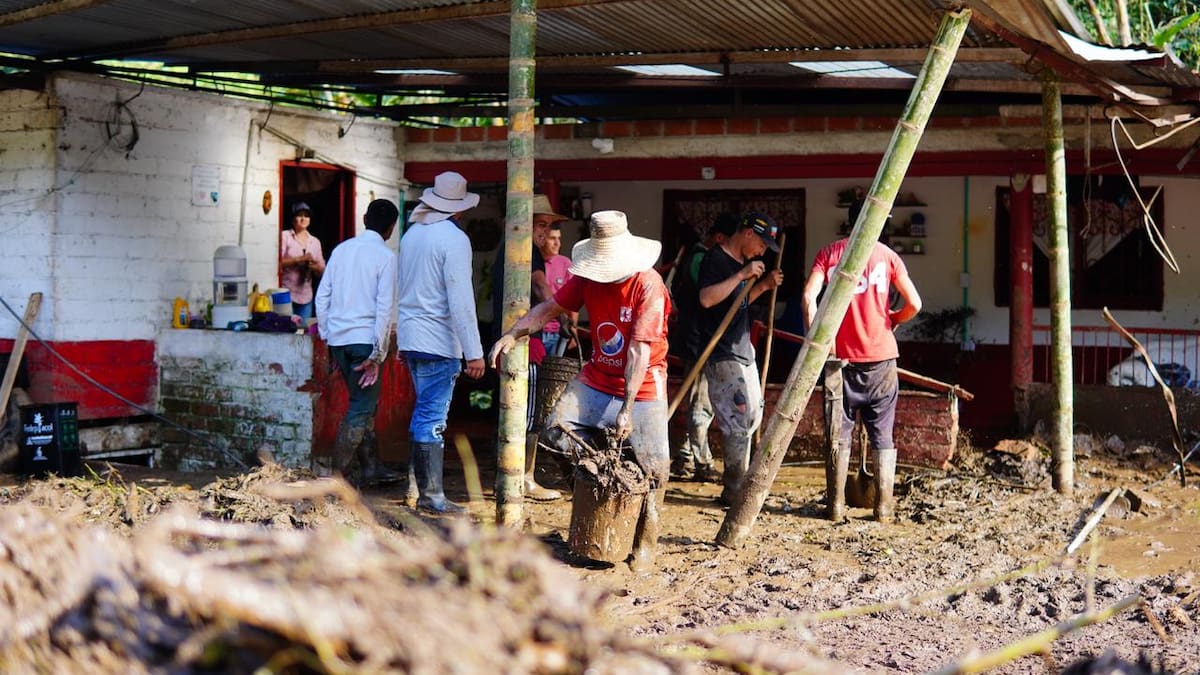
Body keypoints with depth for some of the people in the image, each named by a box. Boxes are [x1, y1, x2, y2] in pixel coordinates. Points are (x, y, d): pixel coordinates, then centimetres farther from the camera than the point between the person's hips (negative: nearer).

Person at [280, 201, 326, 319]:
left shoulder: (315, 241, 14)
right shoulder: (284, 236, 2)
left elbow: (322, 269, 15)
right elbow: (278, 262, -9)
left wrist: (315, 266, -7)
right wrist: (298, 259, -18)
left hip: (306, 296, 4)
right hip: (287, 294, -4)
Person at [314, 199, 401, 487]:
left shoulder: (342, 249, 11)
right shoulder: (385, 256, -7)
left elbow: (322, 296, 10)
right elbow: (384, 306, -13)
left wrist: (326, 337, 16)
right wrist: (378, 354, -12)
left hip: (337, 337, 7)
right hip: (364, 339, -7)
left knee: (365, 404, 18)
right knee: (361, 409, -1)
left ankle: (370, 467, 25)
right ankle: (336, 477, -4)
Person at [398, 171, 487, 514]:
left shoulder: (412, 233, 11)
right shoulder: (454, 239, -14)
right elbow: (461, 300, -18)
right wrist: (474, 351, -17)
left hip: (410, 334, 8)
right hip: (438, 340, -8)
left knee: (424, 411, 18)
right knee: (433, 416, -4)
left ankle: (417, 482, 21)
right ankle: (431, 495, 0)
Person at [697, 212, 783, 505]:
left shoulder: (743, 263, 14)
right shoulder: (715, 259, -14)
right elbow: (707, 298, -29)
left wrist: (763, 285, 11)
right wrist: (742, 275, -28)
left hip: (743, 351, 10)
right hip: (722, 356, -10)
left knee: (752, 415, 17)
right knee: (737, 421, -10)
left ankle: (736, 483, 29)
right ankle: (735, 492, -4)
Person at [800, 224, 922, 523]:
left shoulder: (828, 253, 3)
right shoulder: (887, 255, 1)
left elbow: (809, 295, -11)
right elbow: (914, 304, -5)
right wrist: (891, 320, 14)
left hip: (841, 355, 1)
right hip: (880, 355, 0)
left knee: (838, 432, 7)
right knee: (882, 434, 7)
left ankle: (836, 504, 7)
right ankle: (884, 506, 7)